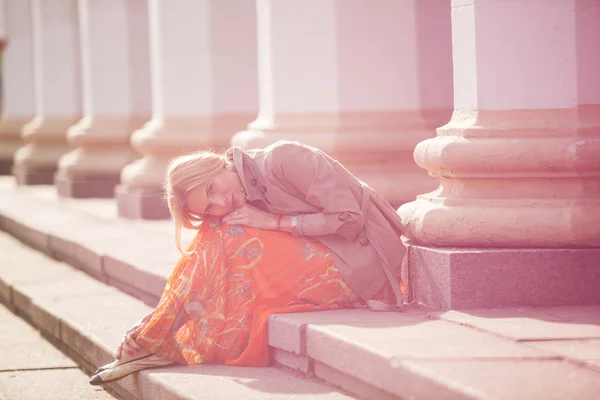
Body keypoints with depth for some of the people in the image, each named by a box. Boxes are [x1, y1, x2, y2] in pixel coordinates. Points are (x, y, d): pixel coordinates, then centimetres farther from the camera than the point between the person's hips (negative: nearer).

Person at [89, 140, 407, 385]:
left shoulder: (282, 160, -15)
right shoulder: (245, 205, 8)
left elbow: (349, 219, -18)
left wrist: (272, 222, -16)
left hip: (362, 260, -8)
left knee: (231, 240, -15)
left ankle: (159, 345, -7)